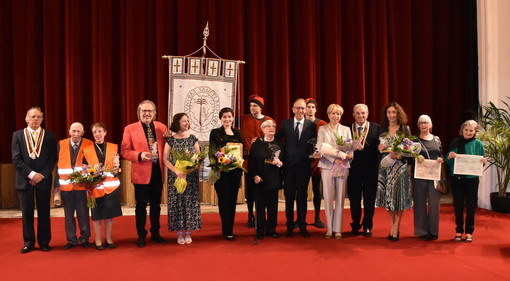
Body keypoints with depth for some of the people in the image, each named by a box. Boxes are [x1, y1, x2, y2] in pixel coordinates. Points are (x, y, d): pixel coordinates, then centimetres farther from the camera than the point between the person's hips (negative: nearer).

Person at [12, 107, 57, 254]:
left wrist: (41, 175, -10)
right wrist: (31, 174, -11)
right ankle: (28, 242, 15)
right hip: (24, 179, 0)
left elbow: (52, 159, 1)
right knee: (27, 213, 5)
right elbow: (16, 159, -2)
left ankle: (44, 242, 15)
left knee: (44, 212, 5)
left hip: (44, 179, 0)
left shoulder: (49, 136, 5)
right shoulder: (17, 135, 5)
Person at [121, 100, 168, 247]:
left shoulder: (161, 127, 5)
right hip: (141, 173, -3)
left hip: (158, 172, 3)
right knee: (141, 205, 6)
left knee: (156, 204, 14)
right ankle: (141, 236, 19)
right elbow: (124, 151, -4)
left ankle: (155, 233, 28)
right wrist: (139, 155, -20)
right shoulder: (130, 129, -4)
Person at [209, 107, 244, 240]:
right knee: (224, 200, -2)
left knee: (233, 201, 8)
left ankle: (230, 230, 17)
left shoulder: (238, 133, 13)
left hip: (236, 171, 4)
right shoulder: (215, 133, 2)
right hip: (222, 171, -4)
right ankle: (227, 231, 6)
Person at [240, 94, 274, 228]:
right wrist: (249, 150, -13)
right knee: (250, 188, 3)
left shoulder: (269, 120, 7)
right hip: (250, 158, 0)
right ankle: (250, 216, 13)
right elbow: (243, 137, 0)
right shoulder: (245, 119, 6)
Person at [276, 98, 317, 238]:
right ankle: (289, 226, 17)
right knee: (289, 196, 6)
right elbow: (277, 139, 10)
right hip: (288, 165, 1)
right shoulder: (285, 124, 4)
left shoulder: (311, 125, 2)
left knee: (302, 196, 7)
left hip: (304, 165, 0)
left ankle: (302, 226, 17)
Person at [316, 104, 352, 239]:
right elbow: (320, 148, -3)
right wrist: (334, 159, -13)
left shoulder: (346, 129, 14)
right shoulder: (322, 129, 8)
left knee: (340, 198, 1)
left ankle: (338, 229, 7)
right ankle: (329, 229, 7)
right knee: (328, 198, -1)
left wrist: (345, 155, -14)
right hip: (327, 166, -2)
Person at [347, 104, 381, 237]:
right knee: (354, 199, 9)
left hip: (371, 169, -1)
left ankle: (367, 226, 23)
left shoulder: (376, 128, 2)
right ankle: (355, 225, 24)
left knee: (369, 199, 9)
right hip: (354, 169, 1)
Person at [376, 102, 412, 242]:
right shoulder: (383, 129, 9)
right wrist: (380, 148, -10)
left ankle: (396, 230, 1)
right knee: (389, 197, 5)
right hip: (386, 166, 3)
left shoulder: (404, 128, 2)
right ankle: (392, 228, 13)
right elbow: (379, 148, 12)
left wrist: (399, 154, -18)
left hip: (400, 166, -3)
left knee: (399, 198, -3)